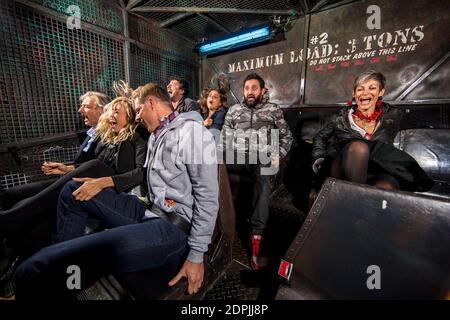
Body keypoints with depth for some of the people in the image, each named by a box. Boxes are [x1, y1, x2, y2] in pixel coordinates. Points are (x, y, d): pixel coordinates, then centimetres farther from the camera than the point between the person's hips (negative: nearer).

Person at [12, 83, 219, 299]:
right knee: (73, 190, 13)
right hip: (147, 212, 10)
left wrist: (196, 255, -15)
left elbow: (208, 197, -17)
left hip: (173, 227, -9)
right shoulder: (155, 135, 21)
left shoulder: (192, 131, -11)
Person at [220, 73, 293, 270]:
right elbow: (224, 137, 16)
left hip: (263, 158, -2)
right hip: (236, 157, 3)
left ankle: (256, 238, -30)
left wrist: (278, 155, 2)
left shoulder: (273, 110, 17)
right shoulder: (234, 110, 21)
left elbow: (287, 136, 17)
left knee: (263, 182, -34)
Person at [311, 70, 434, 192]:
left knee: (386, 187, -37)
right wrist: (319, 159, 3)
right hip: (341, 171, 1)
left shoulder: (392, 115, 16)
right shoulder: (343, 115, 15)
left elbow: (382, 147, 5)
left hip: (374, 174, 0)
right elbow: (320, 137, 19)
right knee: (358, 146, -34)